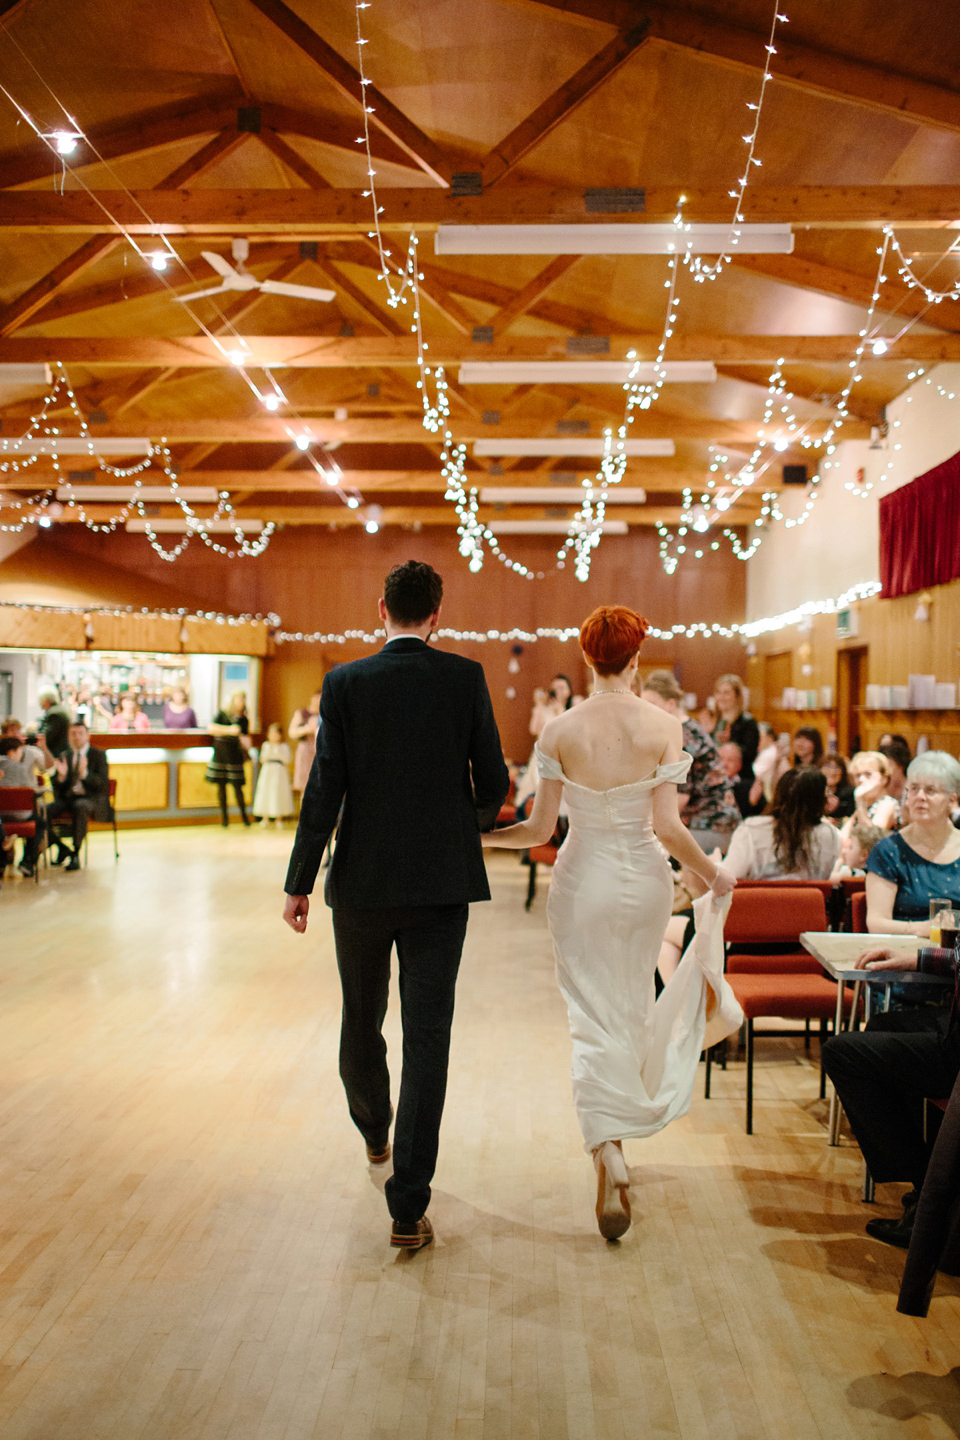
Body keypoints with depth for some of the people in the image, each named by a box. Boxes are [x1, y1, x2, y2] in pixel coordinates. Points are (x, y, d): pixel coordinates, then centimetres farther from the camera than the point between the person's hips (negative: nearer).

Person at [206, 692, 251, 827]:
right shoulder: (221, 714, 1)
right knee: (221, 785, 3)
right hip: (220, 754, -1)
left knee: (237, 786, -2)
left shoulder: (243, 720, 7)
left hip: (235, 756, 1)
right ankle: (224, 814, 14)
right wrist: (229, 730, -18)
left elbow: (246, 742, 11)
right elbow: (211, 728, -12)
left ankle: (243, 813, 13)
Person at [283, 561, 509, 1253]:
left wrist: (299, 882, 0)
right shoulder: (465, 677, -3)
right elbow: (493, 782, -1)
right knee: (427, 1038, 2)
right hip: (441, 882, -1)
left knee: (362, 1022, 22)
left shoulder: (345, 682, -4)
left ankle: (374, 1132, 47)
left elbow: (325, 788, -7)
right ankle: (409, 1208, 2)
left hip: (361, 883, 1)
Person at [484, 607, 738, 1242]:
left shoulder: (560, 731, -10)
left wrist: (479, 836, 9)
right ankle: (626, 1116, 39)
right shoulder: (663, 726, -11)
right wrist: (712, 871, 3)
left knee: (594, 1018, 5)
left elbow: (540, 829, -8)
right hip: (645, 880, 1)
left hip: (584, 880, -1)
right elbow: (668, 827, -14)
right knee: (633, 1006, 22)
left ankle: (609, 1150, -11)